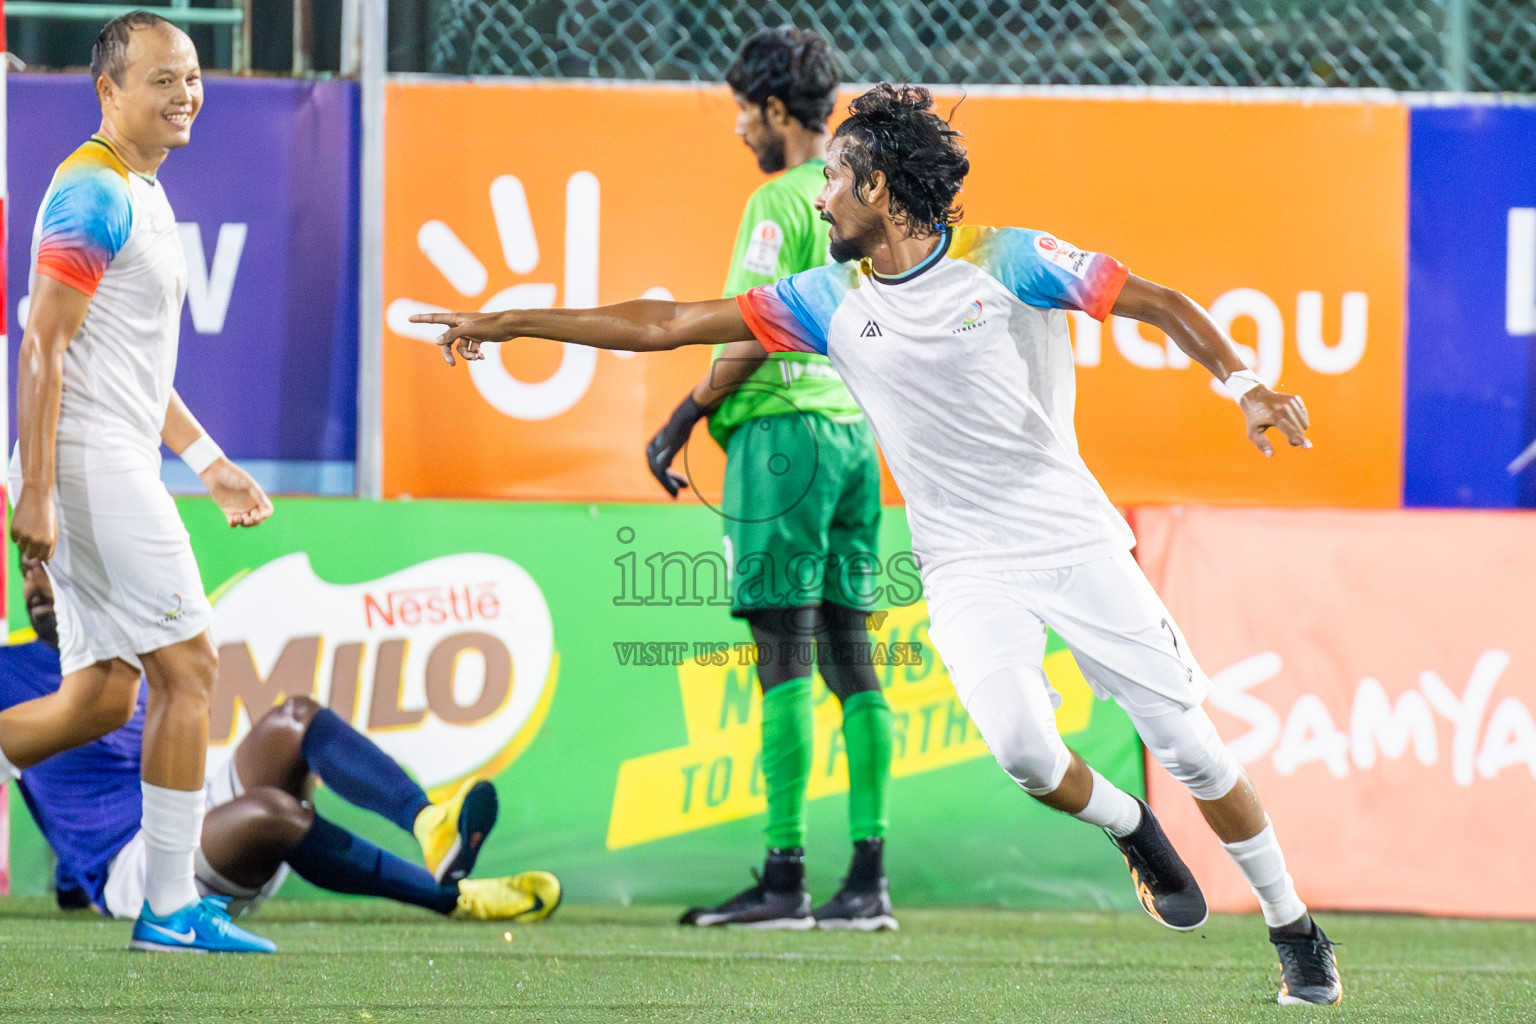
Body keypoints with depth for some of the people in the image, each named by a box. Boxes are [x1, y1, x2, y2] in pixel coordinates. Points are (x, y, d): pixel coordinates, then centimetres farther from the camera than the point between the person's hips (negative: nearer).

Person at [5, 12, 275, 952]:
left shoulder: (143, 194, 18)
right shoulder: (93, 194, -13)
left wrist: (208, 461, 23)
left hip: (118, 469, 10)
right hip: (91, 468, -10)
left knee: (105, 696, 9)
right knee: (188, 666, -7)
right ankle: (171, 909, -3)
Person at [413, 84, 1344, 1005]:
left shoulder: (1005, 261, -8)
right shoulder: (833, 302, 3)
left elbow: (1163, 304, -3)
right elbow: (669, 325, 6)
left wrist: (1244, 383, -18)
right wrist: (507, 324, 6)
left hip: (1076, 541, -2)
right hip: (967, 570, 2)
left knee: (1191, 747, -5)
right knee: (1019, 742, -25)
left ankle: (1296, 933, 13)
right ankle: (1134, 834, 6)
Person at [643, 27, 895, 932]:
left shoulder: (780, 202, -10)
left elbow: (754, 330, -15)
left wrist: (686, 417, -8)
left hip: (784, 426, -8)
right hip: (856, 430, 8)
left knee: (785, 658, -9)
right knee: (849, 657, 8)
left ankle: (785, 878, -11)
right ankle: (868, 880, 6)